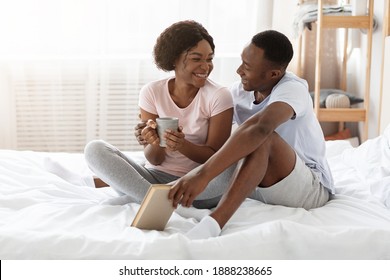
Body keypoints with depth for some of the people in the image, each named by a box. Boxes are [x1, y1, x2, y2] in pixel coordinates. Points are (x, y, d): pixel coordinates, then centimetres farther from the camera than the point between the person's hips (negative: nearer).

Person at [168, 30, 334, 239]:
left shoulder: (293, 89, -23)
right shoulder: (239, 92, -2)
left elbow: (259, 128, -44)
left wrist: (204, 174, -53)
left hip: (312, 189, -7)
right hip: (262, 188, 7)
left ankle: (212, 224, -49)